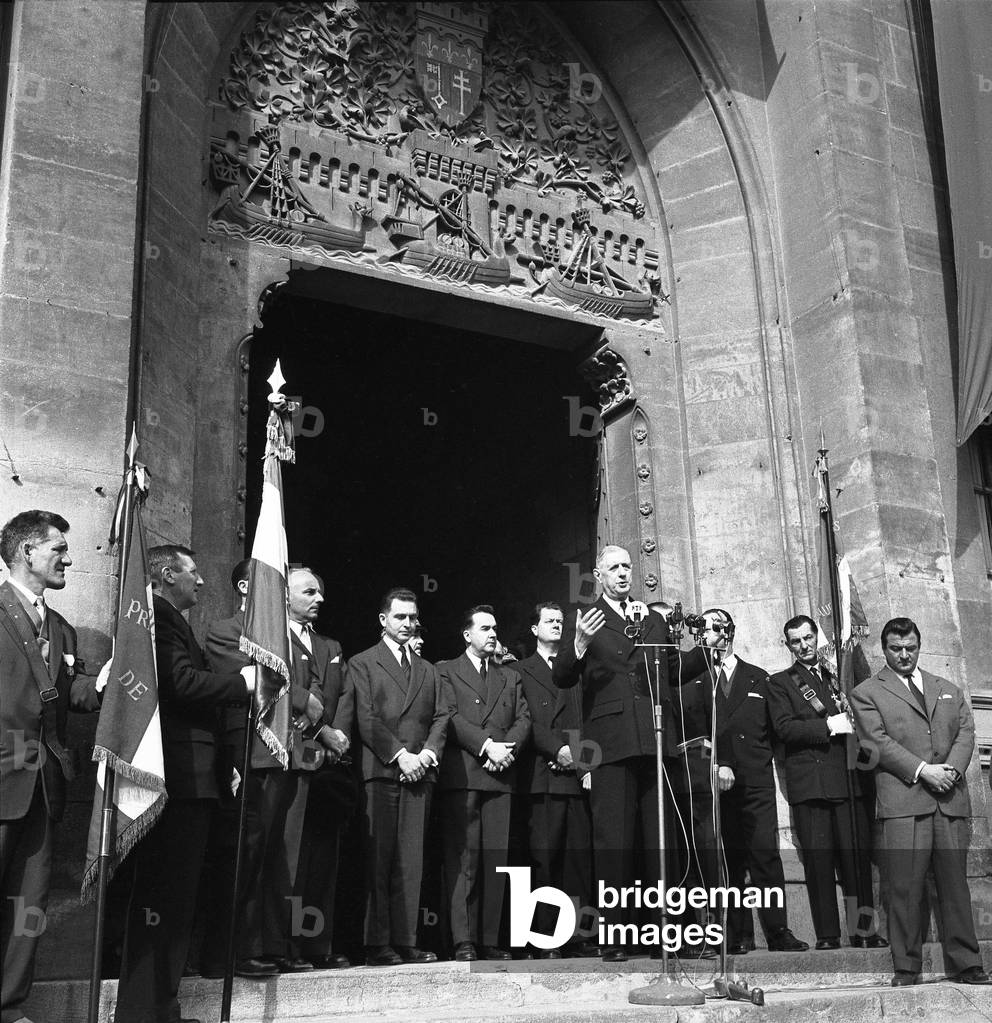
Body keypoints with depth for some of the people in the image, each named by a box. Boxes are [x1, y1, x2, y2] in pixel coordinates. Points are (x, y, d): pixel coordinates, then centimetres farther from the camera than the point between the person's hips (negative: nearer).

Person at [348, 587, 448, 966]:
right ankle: (377, 944, -2)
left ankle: (406, 941, 5)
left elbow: (441, 717, 14)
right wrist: (400, 754, -12)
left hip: (419, 773, 4)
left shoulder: (428, 670, 23)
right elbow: (365, 718, -4)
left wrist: (427, 753, -4)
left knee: (411, 861, 2)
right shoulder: (362, 663, 7)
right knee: (379, 859, -6)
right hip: (380, 770, -4)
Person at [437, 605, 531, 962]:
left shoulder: (510, 677, 24)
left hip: (500, 776, 4)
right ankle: (463, 941, -6)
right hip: (461, 773, -4)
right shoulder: (446, 671, 10)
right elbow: (450, 717, -3)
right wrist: (487, 745, -13)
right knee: (462, 858, -7)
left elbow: (523, 719, 13)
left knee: (495, 859, 0)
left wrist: (508, 748, -6)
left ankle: (489, 940, 4)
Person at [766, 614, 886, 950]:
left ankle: (863, 929, 6)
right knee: (819, 860, -5)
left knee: (858, 857, -1)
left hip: (848, 780, 4)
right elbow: (783, 727, -4)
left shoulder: (835, 678, 25)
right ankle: (827, 935, -1)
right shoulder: (780, 682, 9)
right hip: (810, 780, -4)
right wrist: (828, 726, -10)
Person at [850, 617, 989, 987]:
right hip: (903, 798, -4)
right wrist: (923, 770, -12)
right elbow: (878, 742, -3)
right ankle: (906, 968, 2)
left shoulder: (948, 689, 23)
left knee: (955, 883, 4)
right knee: (905, 887, -5)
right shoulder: (866, 693, 8)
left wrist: (952, 768, -7)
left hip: (950, 798, 4)